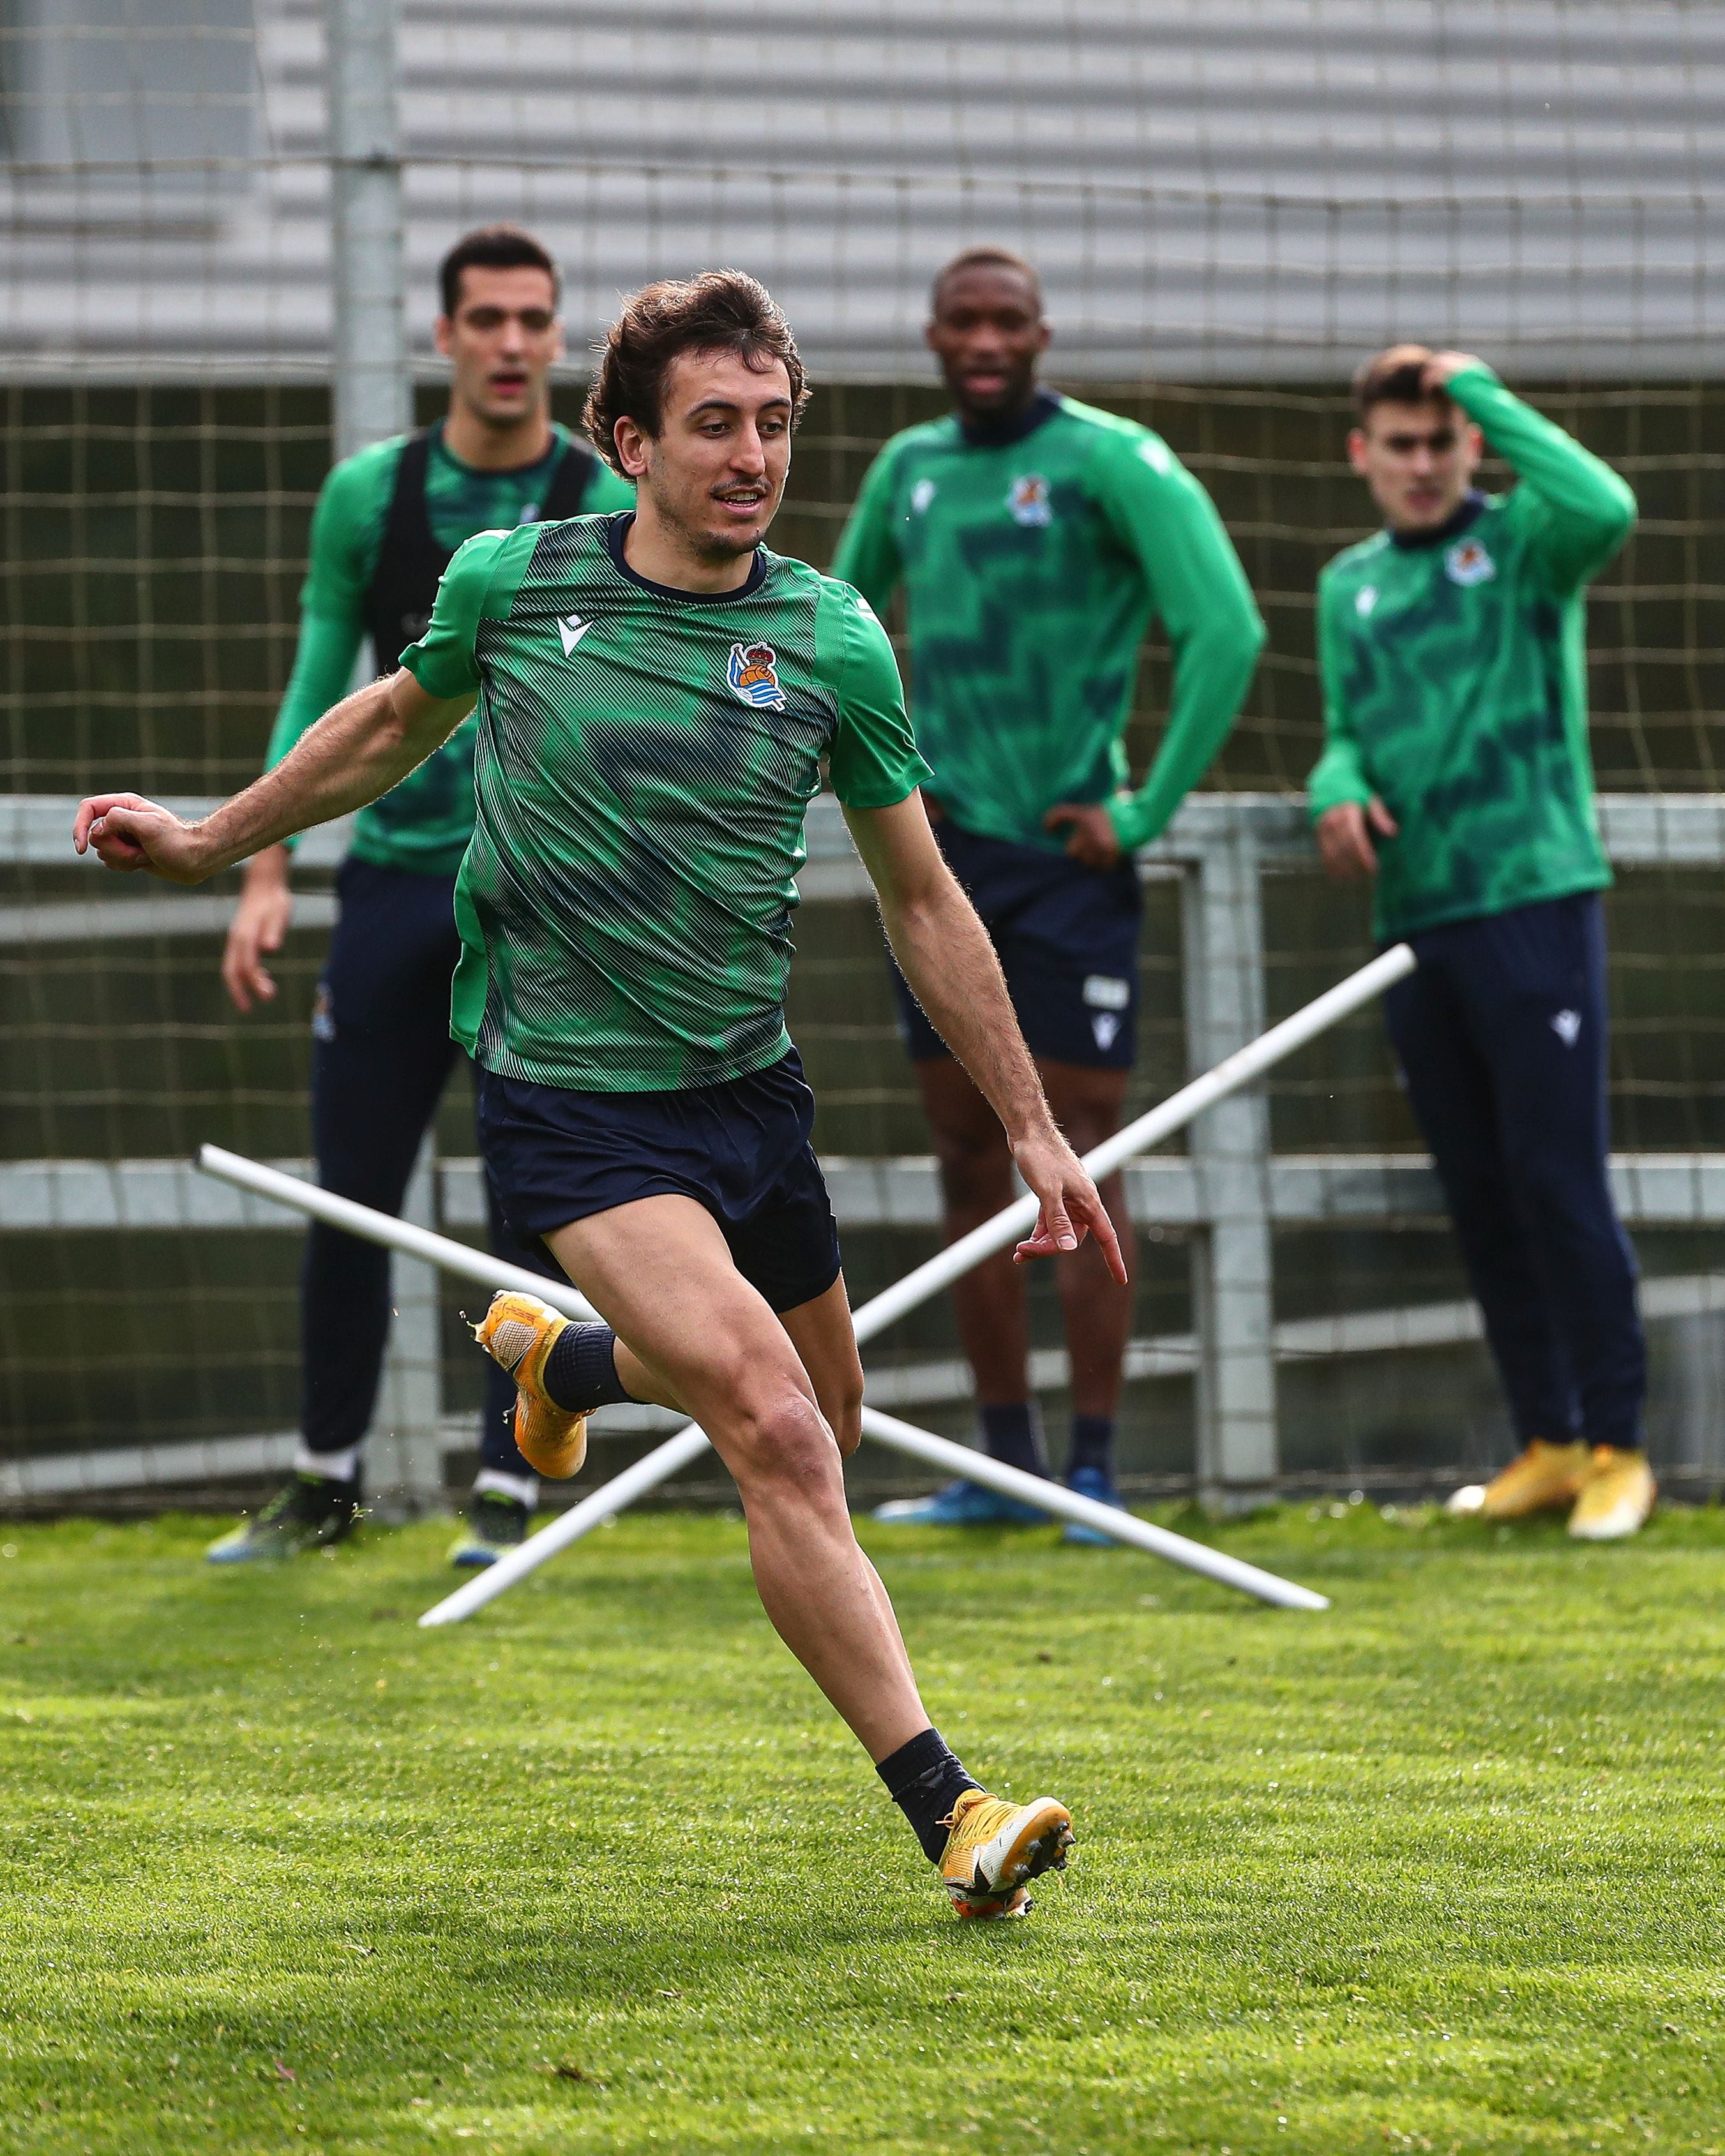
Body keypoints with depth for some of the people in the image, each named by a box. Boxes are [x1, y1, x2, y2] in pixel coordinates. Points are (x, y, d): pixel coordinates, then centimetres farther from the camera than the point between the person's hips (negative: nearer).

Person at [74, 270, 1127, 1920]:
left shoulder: (834, 643, -3)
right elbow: (395, 725, 16)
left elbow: (921, 902, 7)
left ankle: (560, 1357, 49)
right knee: (774, 1433, -20)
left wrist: (1030, 1127, 8)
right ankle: (947, 1812, -20)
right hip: (569, 1104, -4)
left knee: (822, 1418, 19)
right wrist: (213, 840, 24)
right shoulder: (508, 587, -7)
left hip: (750, 1087, 4)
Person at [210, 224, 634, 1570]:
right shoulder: (369, 496, 4)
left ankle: (507, 1491, 7)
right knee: (349, 1205, 5)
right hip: (394, 878, 3)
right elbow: (318, 685, 10)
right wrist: (268, 870, 5)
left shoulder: (610, 512, -4)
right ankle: (326, 1483, 19)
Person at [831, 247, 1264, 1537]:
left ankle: (1096, 1468, -2)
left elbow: (1227, 632, -16)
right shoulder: (910, 469, 10)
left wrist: (1146, 812, -15)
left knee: (1081, 1161, -5)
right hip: (942, 854, 6)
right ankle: (1007, 1463, 15)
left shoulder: (1113, 464, -9)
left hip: (1066, 859, -6)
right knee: (969, 1161, 8)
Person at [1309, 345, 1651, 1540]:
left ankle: (1617, 1446, -2)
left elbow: (1606, 509, -24)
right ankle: (1546, 1441, 14)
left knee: (1562, 1181, -8)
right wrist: (1341, 787, -4)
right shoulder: (1349, 586, 15)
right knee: (1480, 1195, 7)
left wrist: (1482, 391, -15)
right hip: (1415, 915, 6)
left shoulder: (1524, 543, -1)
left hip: (1533, 898, -6)